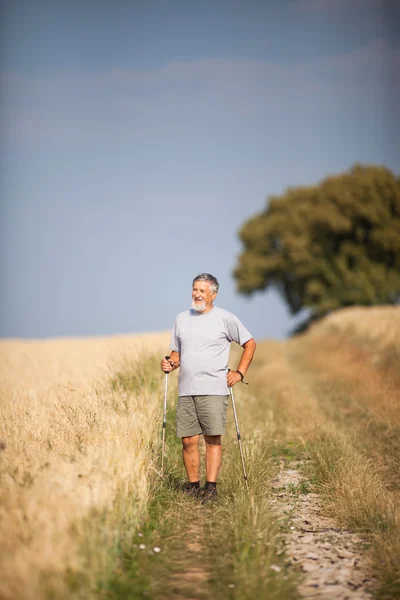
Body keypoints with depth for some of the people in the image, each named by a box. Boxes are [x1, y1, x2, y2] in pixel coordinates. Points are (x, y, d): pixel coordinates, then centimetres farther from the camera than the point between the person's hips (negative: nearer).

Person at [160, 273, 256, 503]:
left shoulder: (225, 318, 2)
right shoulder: (182, 319, 15)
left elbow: (250, 344, 8)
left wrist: (240, 373, 0)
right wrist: (170, 363, 0)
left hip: (214, 390, -4)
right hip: (186, 390, 4)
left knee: (213, 439, -6)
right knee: (188, 440, 2)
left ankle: (211, 487, -4)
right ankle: (193, 485, 12)